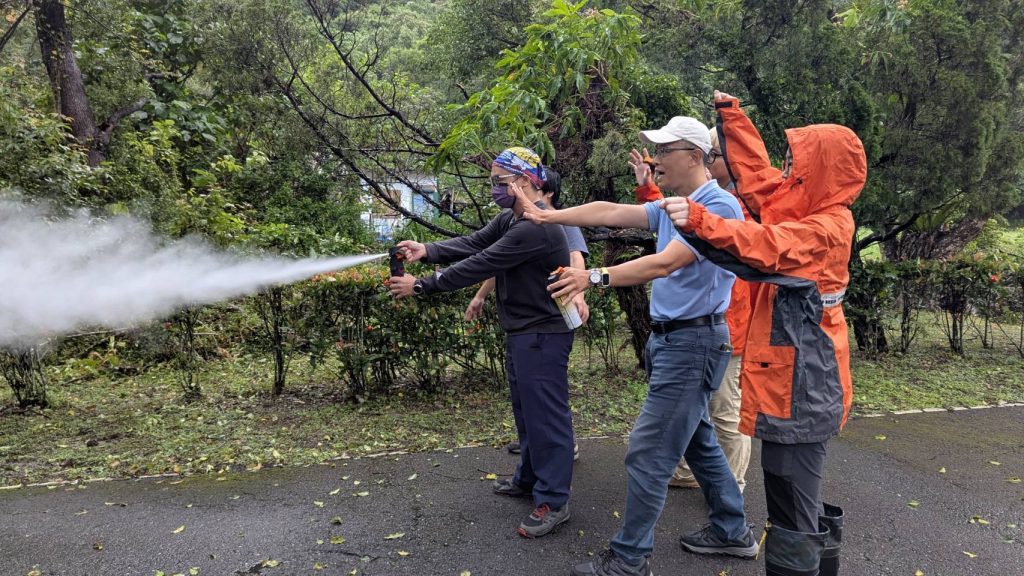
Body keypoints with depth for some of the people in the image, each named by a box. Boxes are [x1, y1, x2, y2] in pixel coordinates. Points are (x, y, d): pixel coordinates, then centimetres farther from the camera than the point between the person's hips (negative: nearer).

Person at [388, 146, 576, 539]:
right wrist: (426, 251, -14)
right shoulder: (509, 220, 11)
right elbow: (472, 244, 2)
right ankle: (528, 479, 34)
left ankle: (553, 501, 7)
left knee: (545, 414, -3)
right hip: (520, 332, 11)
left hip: (542, 335, -11)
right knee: (525, 411, 19)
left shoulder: (535, 228, -24)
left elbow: (479, 266, -25)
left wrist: (420, 286, -19)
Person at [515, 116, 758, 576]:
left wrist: (595, 278, -32)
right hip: (669, 337, 10)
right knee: (697, 440, 19)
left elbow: (664, 264, -27)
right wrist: (548, 216, 2)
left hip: (692, 342, -10)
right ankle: (731, 531, 35)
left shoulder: (718, 206, -17)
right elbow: (609, 213, 7)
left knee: (648, 451, -4)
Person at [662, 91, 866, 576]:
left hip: (800, 383, -10)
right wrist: (732, 116, 24)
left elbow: (765, 248, -29)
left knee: (791, 498, -3)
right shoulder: (801, 205, 12)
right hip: (789, 374, 10)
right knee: (795, 490, 21)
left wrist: (700, 221, -40)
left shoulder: (827, 227, -14)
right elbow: (753, 171, 20)